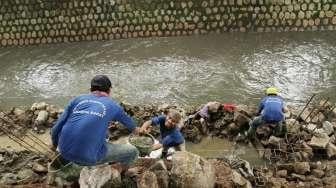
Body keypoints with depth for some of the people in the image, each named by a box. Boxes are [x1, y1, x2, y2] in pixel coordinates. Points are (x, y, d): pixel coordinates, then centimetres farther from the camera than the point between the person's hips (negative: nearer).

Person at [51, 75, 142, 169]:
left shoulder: (77, 99, 9)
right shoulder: (112, 105, 7)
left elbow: (56, 129, 6)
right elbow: (127, 120, 28)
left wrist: (55, 146, 28)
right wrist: (135, 129, 52)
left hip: (64, 151, 5)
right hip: (88, 158, -4)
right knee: (132, 151, 13)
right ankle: (122, 169, 42)